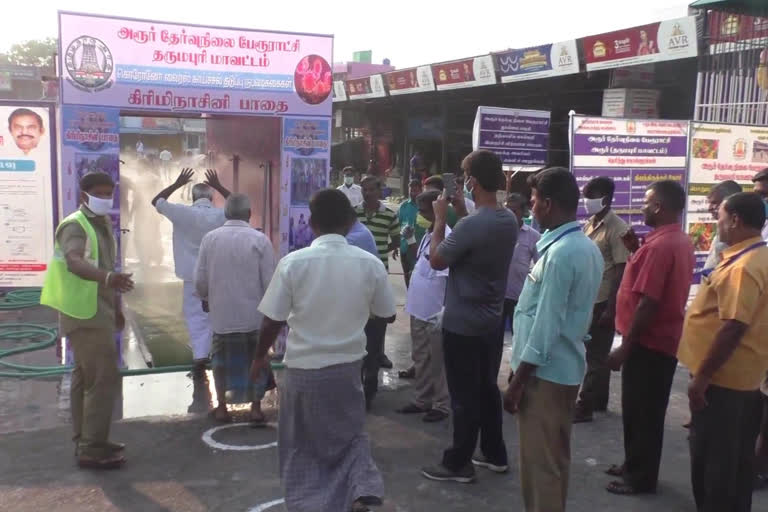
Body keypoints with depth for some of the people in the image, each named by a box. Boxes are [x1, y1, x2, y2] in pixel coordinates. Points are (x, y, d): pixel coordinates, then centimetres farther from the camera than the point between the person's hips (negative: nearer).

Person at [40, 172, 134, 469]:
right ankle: (92, 449, -6)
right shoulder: (75, 226, -16)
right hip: (85, 313, -10)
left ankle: (86, 441, 25)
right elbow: (75, 262, -37)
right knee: (105, 377, -12)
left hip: (96, 312, 10)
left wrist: (116, 308, 25)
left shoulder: (102, 224, 13)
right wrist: (108, 277, -56)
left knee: (86, 376, 15)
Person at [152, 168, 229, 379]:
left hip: (193, 277, -2)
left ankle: (200, 358, -6)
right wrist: (219, 186, 14)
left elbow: (156, 201, 5)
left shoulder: (182, 212, -9)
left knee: (196, 318, 4)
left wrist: (176, 184, 9)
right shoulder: (221, 215, -5)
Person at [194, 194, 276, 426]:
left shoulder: (209, 238, -5)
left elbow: (200, 280, -1)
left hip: (222, 314, 1)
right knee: (256, 360, 15)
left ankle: (222, 408, 24)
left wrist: (205, 298, 19)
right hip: (254, 314, -1)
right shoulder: (260, 240, -11)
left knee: (222, 359, 19)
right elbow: (269, 282, -10)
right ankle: (255, 408, 17)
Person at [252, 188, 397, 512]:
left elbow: (272, 321, -9)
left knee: (302, 446, 16)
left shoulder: (292, 262, -13)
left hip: (303, 368, -2)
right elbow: (387, 316, 4)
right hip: (348, 366, 2)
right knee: (351, 435, 20)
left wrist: (260, 356, 9)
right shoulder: (370, 263, -8)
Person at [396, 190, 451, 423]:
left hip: (434, 312, -9)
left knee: (437, 361, 6)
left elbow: (449, 277, -20)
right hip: (419, 308, 9)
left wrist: (444, 311, -21)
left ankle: (441, 404, 19)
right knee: (420, 358, 18)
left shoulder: (446, 237, -18)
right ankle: (422, 400, 31)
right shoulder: (427, 235, 9)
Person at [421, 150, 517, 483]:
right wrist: (462, 212, 11)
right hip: (492, 320, 8)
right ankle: (495, 454, 30)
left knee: (464, 395, 3)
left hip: (463, 323, -8)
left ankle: (458, 463, 15)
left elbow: (436, 260, -13)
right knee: (487, 388, 19)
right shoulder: (508, 220, 1)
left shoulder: (471, 225, -25)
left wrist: (440, 218, -5)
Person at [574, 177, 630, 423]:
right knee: (597, 353, 16)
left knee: (595, 355, -1)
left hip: (603, 302, -8)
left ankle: (584, 407, 4)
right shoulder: (590, 224, 10)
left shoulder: (617, 228, -13)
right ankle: (599, 401, 27)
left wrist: (611, 307, -19)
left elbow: (621, 271, -16)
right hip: (588, 300, 8)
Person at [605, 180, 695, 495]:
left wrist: (625, 346, -20)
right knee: (641, 410, 19)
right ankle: (635, 466, 31)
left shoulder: (658, 246, -23)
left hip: (648, 343, -10)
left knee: (641, 413, 2)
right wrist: (640, 256, 8)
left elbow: (648, 303, -25)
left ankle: (641, 477, 14)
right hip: (663, 340, 10)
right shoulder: (681, 242, 9)